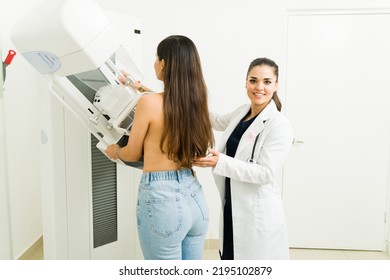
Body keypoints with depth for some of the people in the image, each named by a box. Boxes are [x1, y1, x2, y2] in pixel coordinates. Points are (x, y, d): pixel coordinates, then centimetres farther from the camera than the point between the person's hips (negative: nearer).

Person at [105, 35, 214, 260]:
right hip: (194, 195, 6)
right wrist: (141, 89, 41)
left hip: (161, 199, -6)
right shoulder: (197, 101, 2)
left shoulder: (149, 103, -15)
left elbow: (132, 154, -1)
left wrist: (114, 151, 22)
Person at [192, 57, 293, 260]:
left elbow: (266, 173, -22)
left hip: (258, 214, -7)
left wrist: (220, 162, -28)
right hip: (232, 207, 7)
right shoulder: (242, 112, 5)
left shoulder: (279, 125, -18)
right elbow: (217, 122, 25)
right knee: (228, 257, 19)